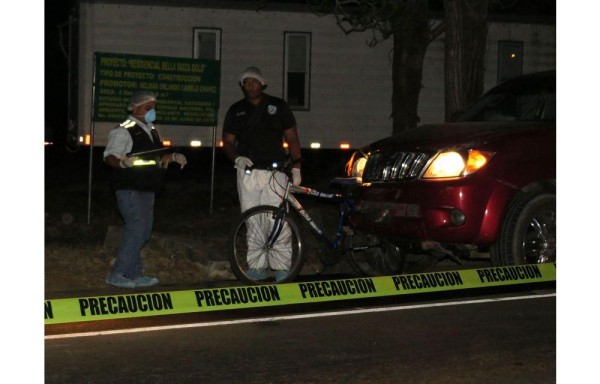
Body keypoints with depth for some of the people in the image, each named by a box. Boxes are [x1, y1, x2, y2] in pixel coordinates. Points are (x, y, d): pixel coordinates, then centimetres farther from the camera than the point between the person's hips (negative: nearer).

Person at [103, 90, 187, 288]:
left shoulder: (151, 132, 18)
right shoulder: (123, 130, -11)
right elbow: (109, 157, -17)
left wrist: (173, 158, 10)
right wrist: (123, 162, -37)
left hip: (147, 190, 10)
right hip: (130, 190, -10)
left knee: (143, 232, 11)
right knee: (136, 229, -17)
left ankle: (133, 275, 19)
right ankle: (118, 275, -12)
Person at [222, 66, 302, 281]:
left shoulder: (278, 106, 7)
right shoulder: (236, 110, 12)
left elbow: (292, 139, 8)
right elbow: (227, 142, 12)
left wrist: (296, 167, 0)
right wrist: (237, 158, -8)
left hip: (274, 172, -2)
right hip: (248, 173, 2)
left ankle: (282, 267, -5)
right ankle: (257, 267, 8)